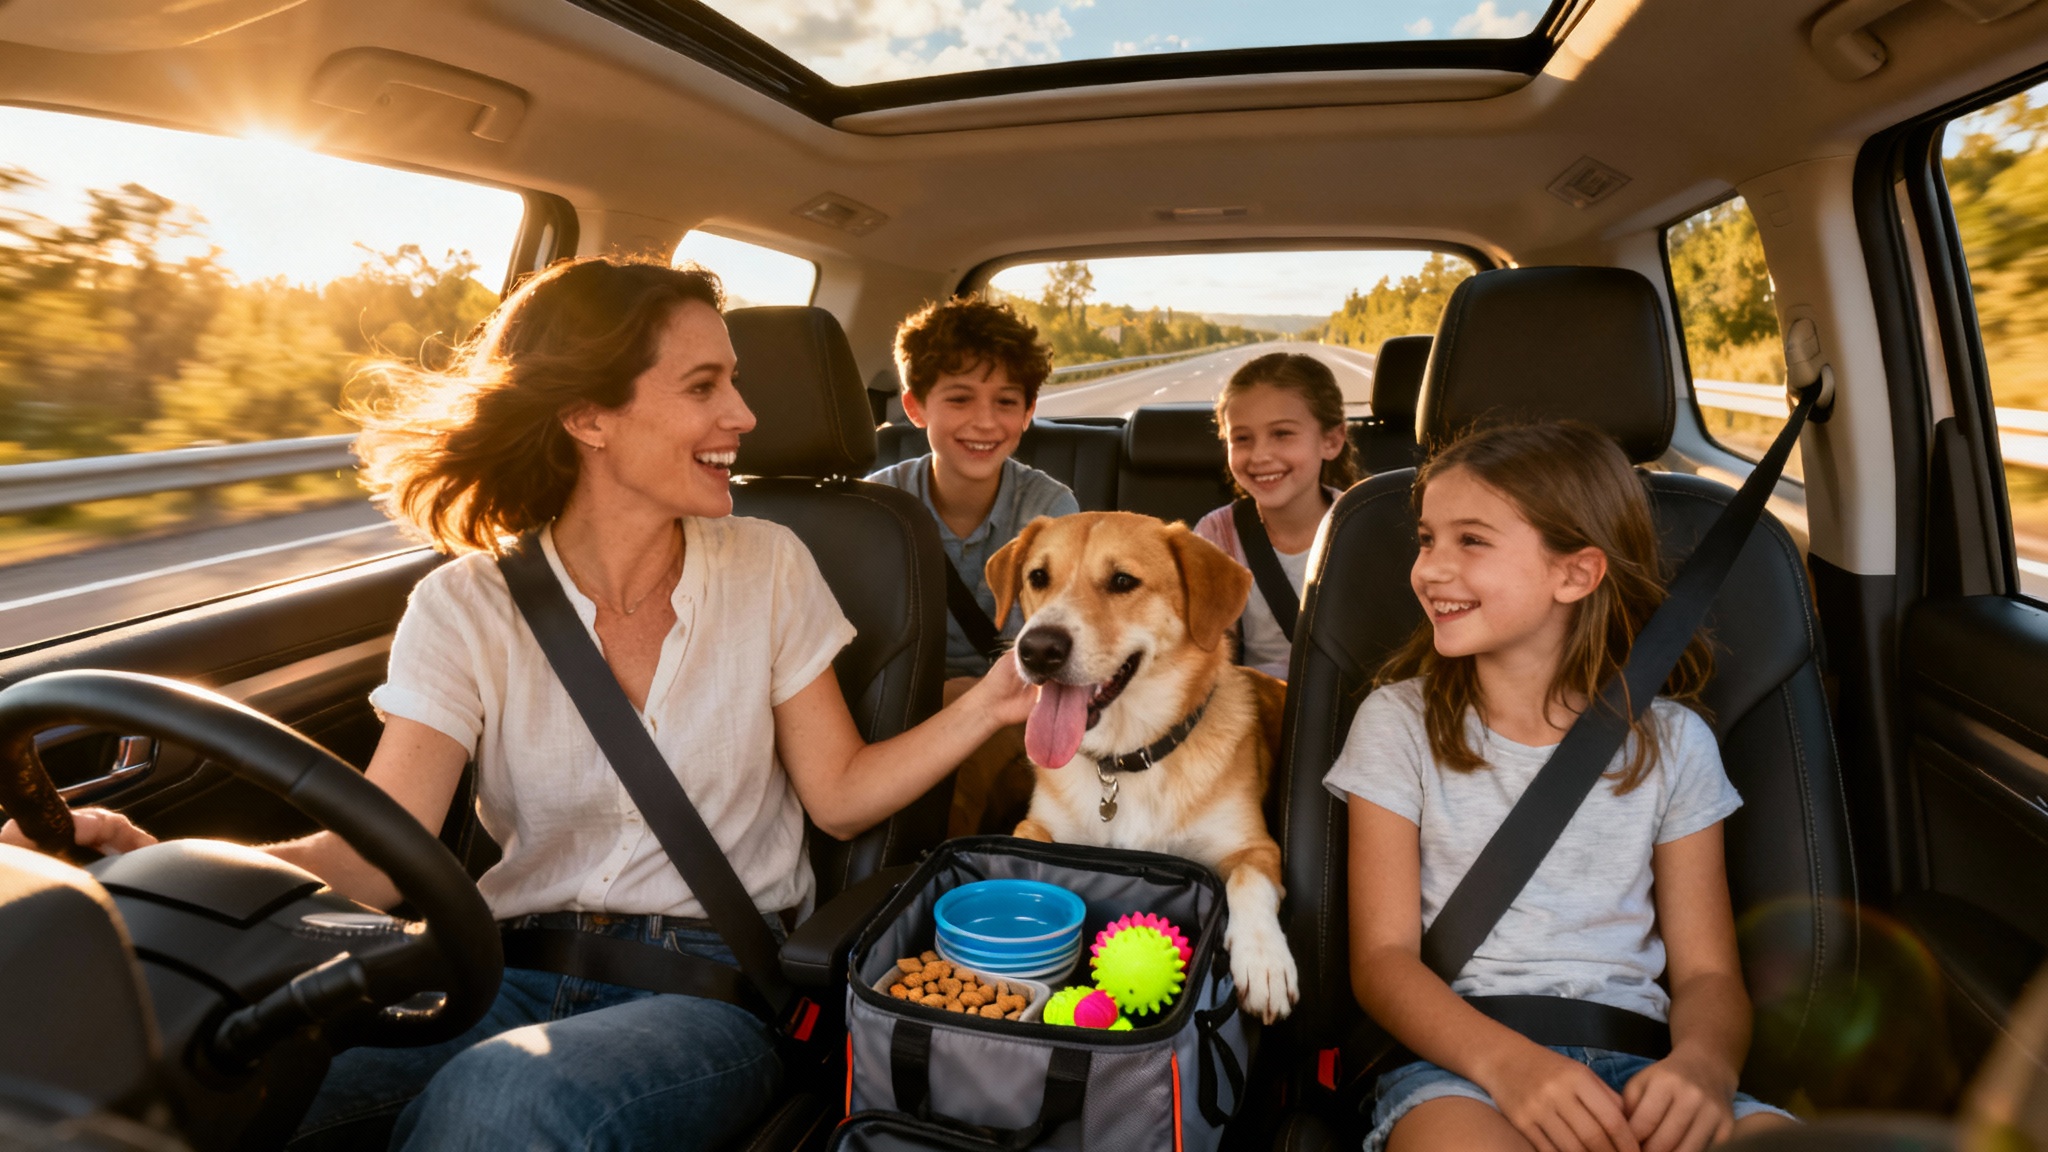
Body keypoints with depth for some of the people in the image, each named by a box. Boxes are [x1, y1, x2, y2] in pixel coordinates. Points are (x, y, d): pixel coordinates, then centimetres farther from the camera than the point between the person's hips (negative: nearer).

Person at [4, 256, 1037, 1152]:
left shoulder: (768, 570, 1)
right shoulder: (467, 611, -1)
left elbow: (839, 795, 3)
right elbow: (373, 856, -10)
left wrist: (987, 707, -9)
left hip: (711, 985, 0)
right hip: (516, 972, 1)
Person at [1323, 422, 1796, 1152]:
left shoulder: (1670, 740, 9)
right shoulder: (1400, 721, 4)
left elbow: (1707, 974, 8)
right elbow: (1382, 958, -3)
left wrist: (1705, 1062, -16)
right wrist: (1507, 1061, -22)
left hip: (1630, 1060, 3)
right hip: (1455, 1060, -2)